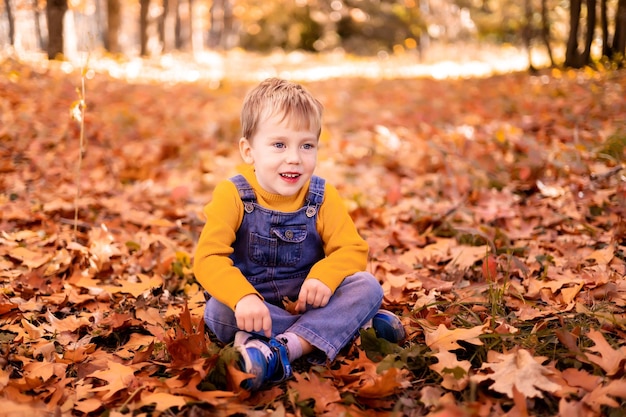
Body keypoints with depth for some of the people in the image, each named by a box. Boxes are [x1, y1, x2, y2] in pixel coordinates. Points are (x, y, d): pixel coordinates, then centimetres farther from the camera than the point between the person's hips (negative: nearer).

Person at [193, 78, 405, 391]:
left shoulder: (323, 197, -4)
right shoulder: (232, 196, -11)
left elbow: (352, 250, -7)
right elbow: (208, 258, -22)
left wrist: (324, 276, -30)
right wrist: (243, 297, -41)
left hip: (306, 303, 2)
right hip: (253, 307, -1)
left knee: (367, 287, -19)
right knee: (218, 312, -33)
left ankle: (282, 348, -36)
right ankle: (352, 326, -30)